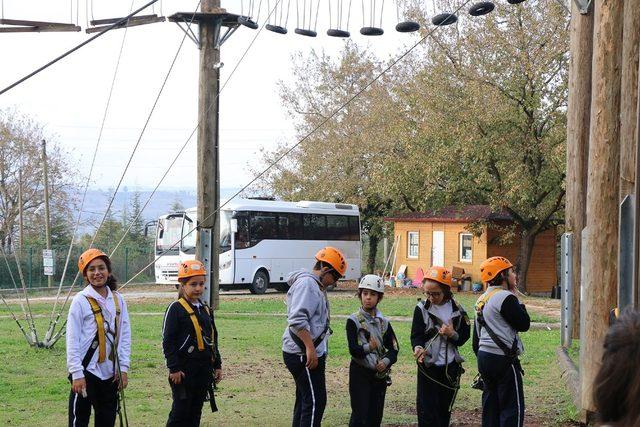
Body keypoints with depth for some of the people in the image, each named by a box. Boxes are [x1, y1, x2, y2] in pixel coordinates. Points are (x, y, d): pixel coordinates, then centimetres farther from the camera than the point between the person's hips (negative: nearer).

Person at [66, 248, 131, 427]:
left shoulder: (118, 300, 7)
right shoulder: (81, 301, -6)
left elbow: (125, 335, 10)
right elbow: (72, 340, -8)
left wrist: (123, 368, 4)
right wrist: (77, 374, -12)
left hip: (110, 373, 5)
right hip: (86, 372, -4)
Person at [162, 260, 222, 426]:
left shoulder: (206, 310, 14)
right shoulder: (176, 309, -8)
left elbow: (213, 340, 20)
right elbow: (168, 341, -11)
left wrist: (217, 366, 16)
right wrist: (174, 369, -15)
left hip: (204, 371, 7)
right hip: (184, 370, -7)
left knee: (196, 411, 10)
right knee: (181, 411, -5)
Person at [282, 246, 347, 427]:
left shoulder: (316, 286, 19)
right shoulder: (307, 284, -15)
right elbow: (297, 320, -25)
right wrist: (310, 348, -27)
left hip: (305, 354, 11)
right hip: (304, 355, -11)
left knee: (305, 400, 15)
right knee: (315, 402, -11)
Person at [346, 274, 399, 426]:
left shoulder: (383, 322, 7)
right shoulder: (353, 321, -6)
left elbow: (394, 349, 4)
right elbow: (353, 350, -16)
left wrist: (386, 361, -13)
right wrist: (369, 347, -21)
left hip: (379, 374, 4)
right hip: (360, 374, -4)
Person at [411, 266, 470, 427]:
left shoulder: (457, 309, 1)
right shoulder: (422, 308, -3)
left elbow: (464, 336, 6)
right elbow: (416, 335, -6)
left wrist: (453, 334, -15)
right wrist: (418, 347, -28)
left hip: (451, 367, 2)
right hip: (428, 367, -2)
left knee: (445, 410, 10)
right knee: (427, 410, -8)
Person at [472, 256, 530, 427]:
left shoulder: (481, 300, 14)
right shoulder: (505, 298, -15)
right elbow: (524, 324, -11)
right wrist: (517, 300, -1)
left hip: (484, 357, 9)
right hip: (503, 360, -9)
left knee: (491, 406, 13)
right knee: (513, 408, -5)